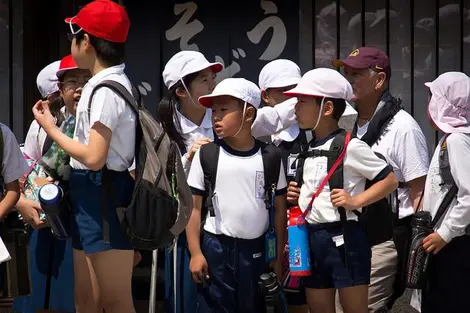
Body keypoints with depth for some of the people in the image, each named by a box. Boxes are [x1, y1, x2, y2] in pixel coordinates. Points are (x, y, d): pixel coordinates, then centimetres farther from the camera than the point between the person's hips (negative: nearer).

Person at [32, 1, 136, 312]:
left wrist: (51, 128, -11)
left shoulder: (105, 88, -17)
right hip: (92, 195, 11)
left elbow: (94, 158, -23)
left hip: (103, 196, -11)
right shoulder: (108, 83, 14)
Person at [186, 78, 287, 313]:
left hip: (257, 250, 1)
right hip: (215, 248, -1)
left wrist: (279, 256, 5)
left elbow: (279, 208, 5)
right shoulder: (206, 154, -2)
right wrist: (195, 253, -6)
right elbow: (194, 207, -1)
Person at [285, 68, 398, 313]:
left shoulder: (349, 146, -10)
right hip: (312, 239, 8)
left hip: (343, 239, -7)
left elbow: (390, 180, -8)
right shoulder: (308, 150, 12)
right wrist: (297, 198, 6)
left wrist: (356, 201, -16)